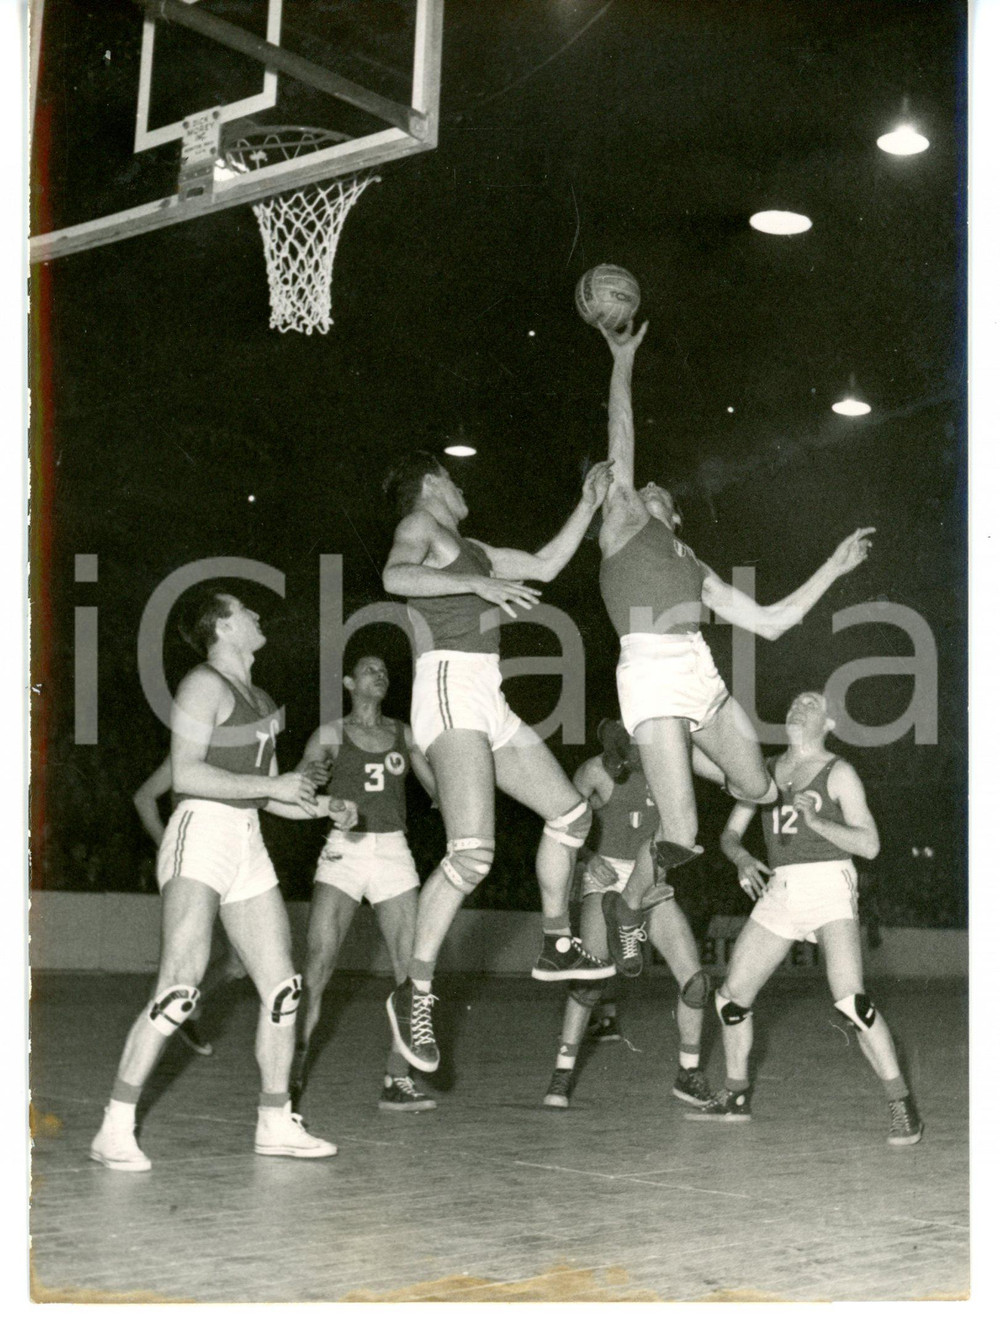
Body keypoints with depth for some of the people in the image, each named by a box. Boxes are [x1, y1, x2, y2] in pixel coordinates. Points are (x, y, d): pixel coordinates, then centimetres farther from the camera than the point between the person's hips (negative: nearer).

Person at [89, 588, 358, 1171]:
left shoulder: (259, 699, 20)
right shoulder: (205, 685, -6)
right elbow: (186, 774, -15)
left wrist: (320, 806, 9)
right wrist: (269, 785, -14)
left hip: (247, 842, 9)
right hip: (202, 832, -9)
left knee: (282, 987, 6)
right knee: (180, 988, -18)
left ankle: (276, 1123, 18)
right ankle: (116, 1130, -14)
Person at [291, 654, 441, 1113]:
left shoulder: (403, 734, 14)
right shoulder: (330, 736, 6)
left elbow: (438, 787, 16)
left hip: (393, 855, 3)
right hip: (342, 853, -3)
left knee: (413, 969, -7)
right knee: (317, 967, -12)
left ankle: (397, 1082, 0)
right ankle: (292, 1074, -1)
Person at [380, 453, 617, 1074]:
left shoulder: (470, 549, 27)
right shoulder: (419, 526, 2)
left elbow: (545, 565, 32)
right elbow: (394, 576, -20)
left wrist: (589, 504, 31)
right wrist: (479, 583, -25)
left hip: (488, 701, 10)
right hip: (450, 691, -10)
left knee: (571, 812, 17)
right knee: (472, 854, -22)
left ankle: (557, 947, 28)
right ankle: (416, 992, -18)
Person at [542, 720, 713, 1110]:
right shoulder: (596, 771, -9)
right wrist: (589, 858, -16)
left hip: (654, 883, 4)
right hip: (606, 877, -4)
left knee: (696, 981, -6)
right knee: (591, 975, -23)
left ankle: (688, 1074, 11)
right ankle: (563, 1070, -10)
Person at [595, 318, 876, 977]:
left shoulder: (693, 566, 26)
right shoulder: (623, 521, 14)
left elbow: (770, 622, 22)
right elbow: (621, 445, 2)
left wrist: (834, 567, 22)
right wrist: (623, 361, -3)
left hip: (702, 672, 6)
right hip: (652, 673, -6)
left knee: (759, 788, 16)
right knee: (683, 837, -12)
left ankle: (671, 760, 39)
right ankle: (627, 906, 16)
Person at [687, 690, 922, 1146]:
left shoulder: (838, 773, -1)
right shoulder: (765, 771, 15)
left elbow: (869, 844, -8)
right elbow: (730, 833, 17)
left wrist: (815, 821, -21)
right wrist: (743, 859, -5)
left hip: (829, 888, -6)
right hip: (779, 889, 6)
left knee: (850, 1000, -22)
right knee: (731, 997, 6)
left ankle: (901, 1104, -16)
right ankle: (735, 1097, 24)